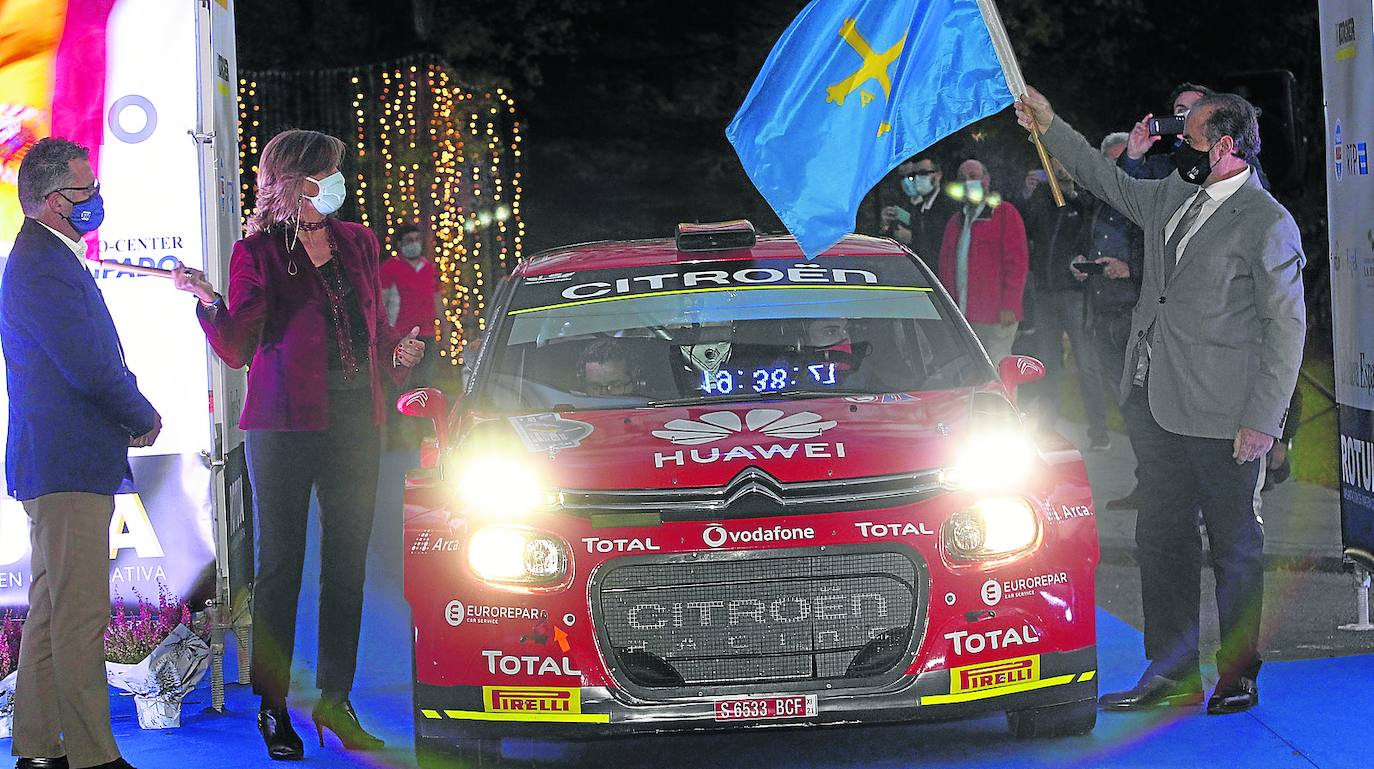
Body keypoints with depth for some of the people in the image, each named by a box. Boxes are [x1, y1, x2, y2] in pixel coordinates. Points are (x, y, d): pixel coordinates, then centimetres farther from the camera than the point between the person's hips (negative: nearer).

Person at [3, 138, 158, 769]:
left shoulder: (51, 259, 17)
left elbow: (93, 360, 20)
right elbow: (91, 368, -21)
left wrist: (131, 413, 5)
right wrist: (144, 419, -4)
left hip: (60, 468, 11)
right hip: (68, 466, -11)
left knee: (52, 611, 14)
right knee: (82, 616, -8)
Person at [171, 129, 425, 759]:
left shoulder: (358, 242, 13)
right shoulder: (257, 252, -2)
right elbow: (237, 350, -9)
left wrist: (397, 355, 1)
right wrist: (208, 302, -25)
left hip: (355, 421, 5)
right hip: (286, 424, -4)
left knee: (347, 565, 5)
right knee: (280, 564, -1)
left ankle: (335, 699, 13)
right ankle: (273, 707, 5)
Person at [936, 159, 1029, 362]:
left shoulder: (1006, 214, 0)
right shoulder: (956, 221, 21)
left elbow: (1017, 261, -7)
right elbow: (945, 265, 21)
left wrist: (1009, 305, -14)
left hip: (998, 315, -6)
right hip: (964, 315, 6)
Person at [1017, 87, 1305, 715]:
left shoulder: (1268, 224, -12)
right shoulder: (1173, 196, 10)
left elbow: (1286, 328, -12)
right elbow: (1112, 185, 31)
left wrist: (1262, 421, -15)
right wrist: (1050, 129, 29)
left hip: (1223, 416, -8)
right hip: (1156, 403, 8)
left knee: (1234, 546, 4)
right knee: (1161, 539, 11)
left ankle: (1238, 677, 15)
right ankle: (1173, 674, 20)